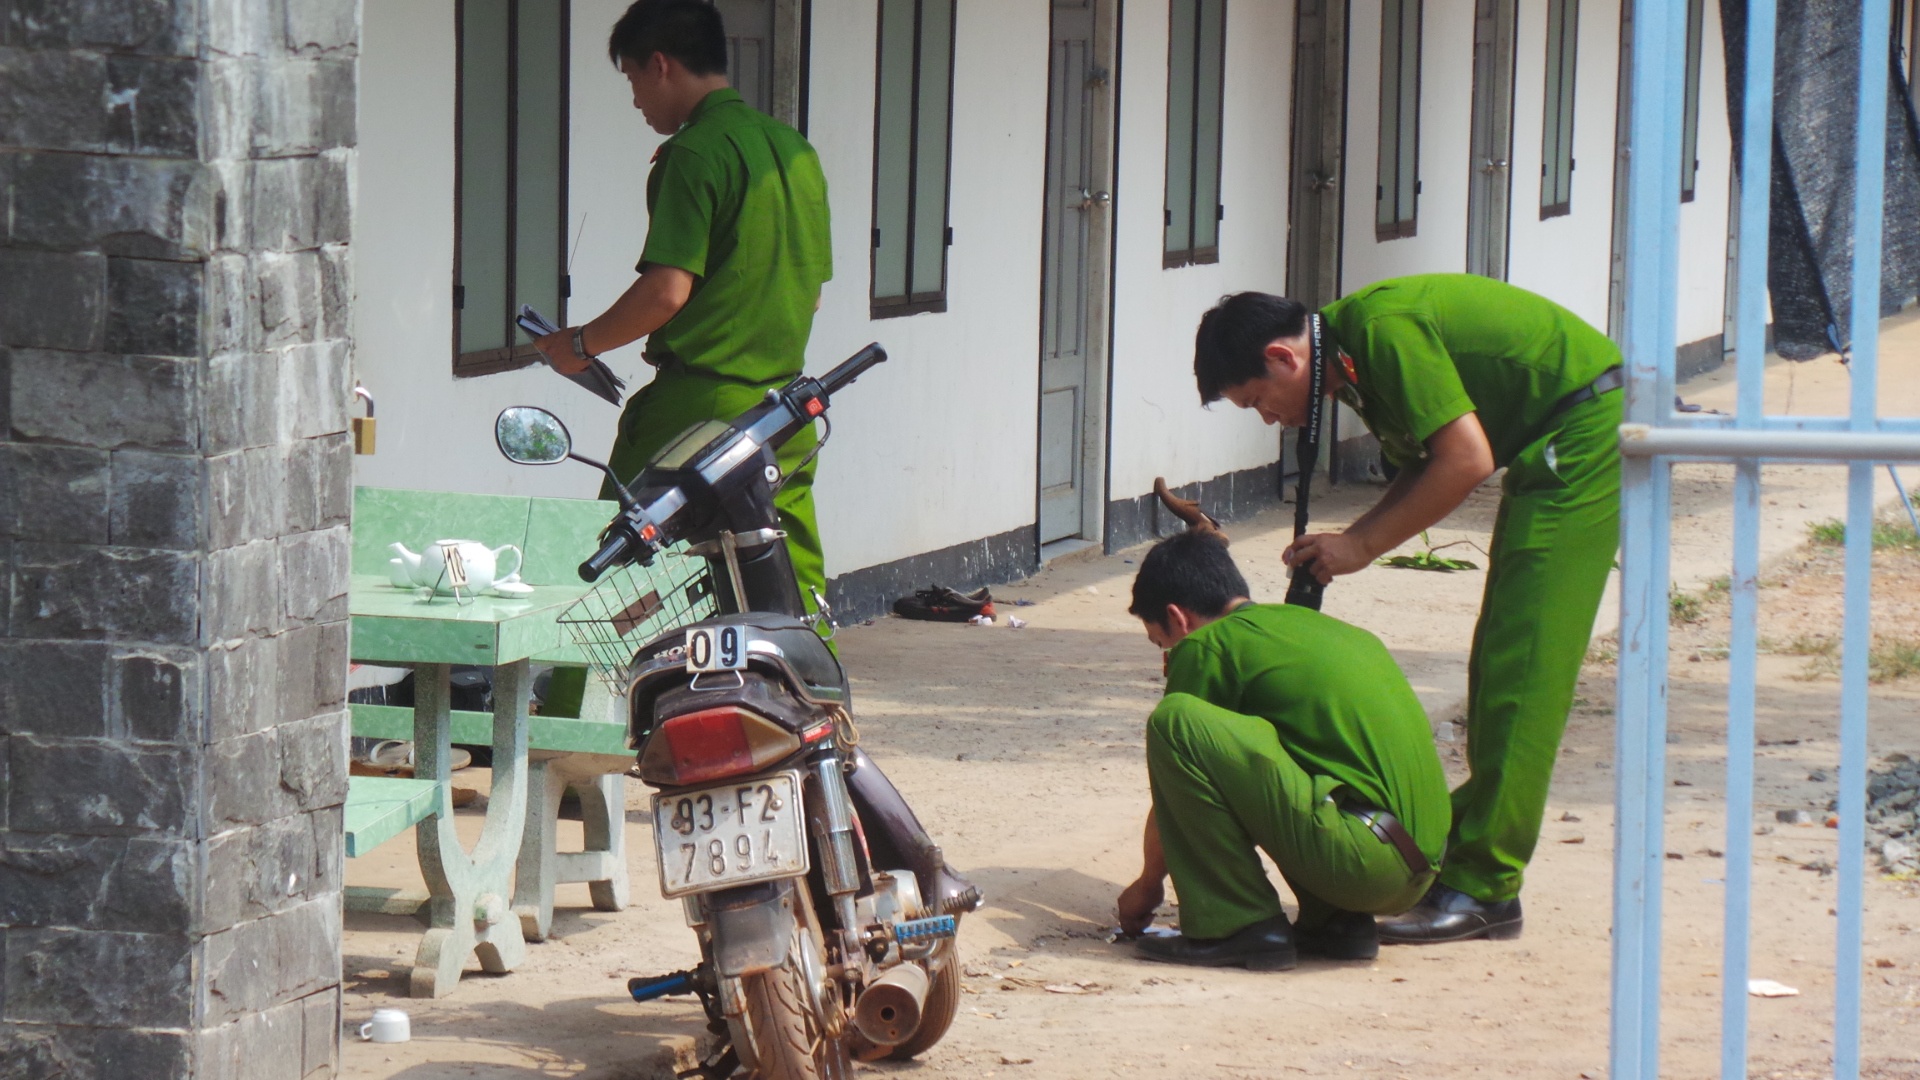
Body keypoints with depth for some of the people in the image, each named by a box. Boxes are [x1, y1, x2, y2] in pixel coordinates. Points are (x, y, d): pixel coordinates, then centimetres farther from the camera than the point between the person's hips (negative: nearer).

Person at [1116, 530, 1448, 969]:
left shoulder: (1208, 645, 2)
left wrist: (1147, 884, 26)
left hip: (1355, 854, -9)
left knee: (1175, 722, -10)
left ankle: (1238, 925, -7)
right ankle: (1335, 922, 15)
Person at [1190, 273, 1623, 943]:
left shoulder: (1384, 330, -21)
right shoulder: (1353, 353, 9)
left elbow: (1466, 461, -24)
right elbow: (1424, 465, 13)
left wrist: (1362, 545, -15)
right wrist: (1345, 545, -2)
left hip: (1586, 434, -10)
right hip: (1548, 451, 10)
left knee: (1519, 670, -11)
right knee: (1498, 664, 12)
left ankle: (1483, 890, -11)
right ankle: (1467, 858, 18)